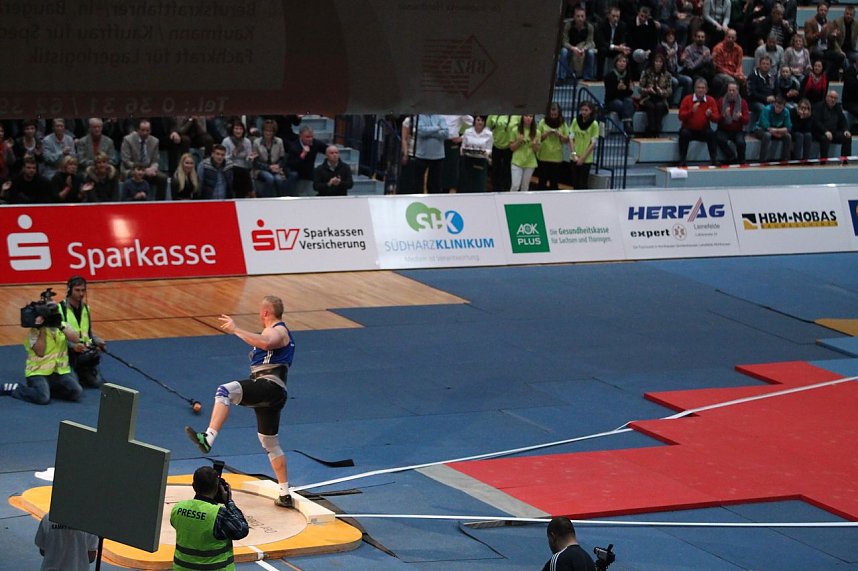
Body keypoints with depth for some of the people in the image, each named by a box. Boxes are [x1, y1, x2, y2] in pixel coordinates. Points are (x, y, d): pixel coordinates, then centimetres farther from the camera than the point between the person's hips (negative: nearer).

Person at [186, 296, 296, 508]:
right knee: (270, 442, 18)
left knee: (225, 390, -33)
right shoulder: (276, 331, 29)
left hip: (269, 385, -11)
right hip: (269, 394, 11)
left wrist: (235, 330, -27)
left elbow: (265, 342, -30)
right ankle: (284, 494, 25)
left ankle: (208, 438, -53)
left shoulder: (278, 331, -5)